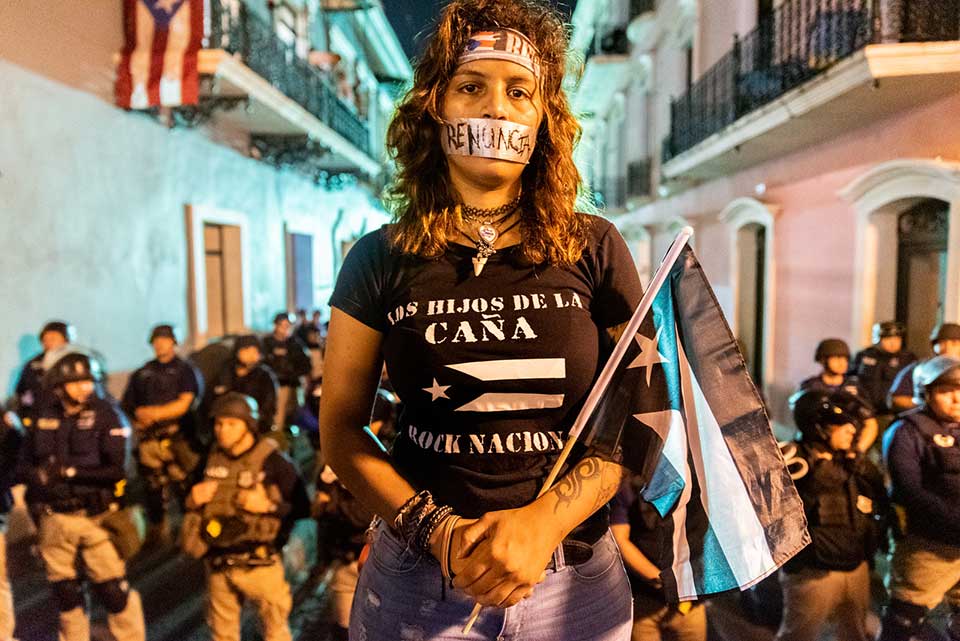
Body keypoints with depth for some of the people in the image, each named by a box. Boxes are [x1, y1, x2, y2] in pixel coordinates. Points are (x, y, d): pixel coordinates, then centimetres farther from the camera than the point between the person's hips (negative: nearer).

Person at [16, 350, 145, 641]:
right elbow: (24, 464, 10)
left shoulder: (107, 415, -10)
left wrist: (70, 471, -18)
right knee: (64, 589, 18)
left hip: (97, 518, -4)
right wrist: (37, 475, -12)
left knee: (112, 589, 1)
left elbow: (119, 469, -18)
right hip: (55, 518, 5)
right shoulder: (45, 418, 4)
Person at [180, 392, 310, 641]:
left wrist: (268, 506, -25)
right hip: (218, 563, 5)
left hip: (259, 563, -4)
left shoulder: (274, 463, -12)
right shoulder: (210, 460, 3)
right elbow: (191, 503, 17)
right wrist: (192, 499, -5)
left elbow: (303, 508, -13)